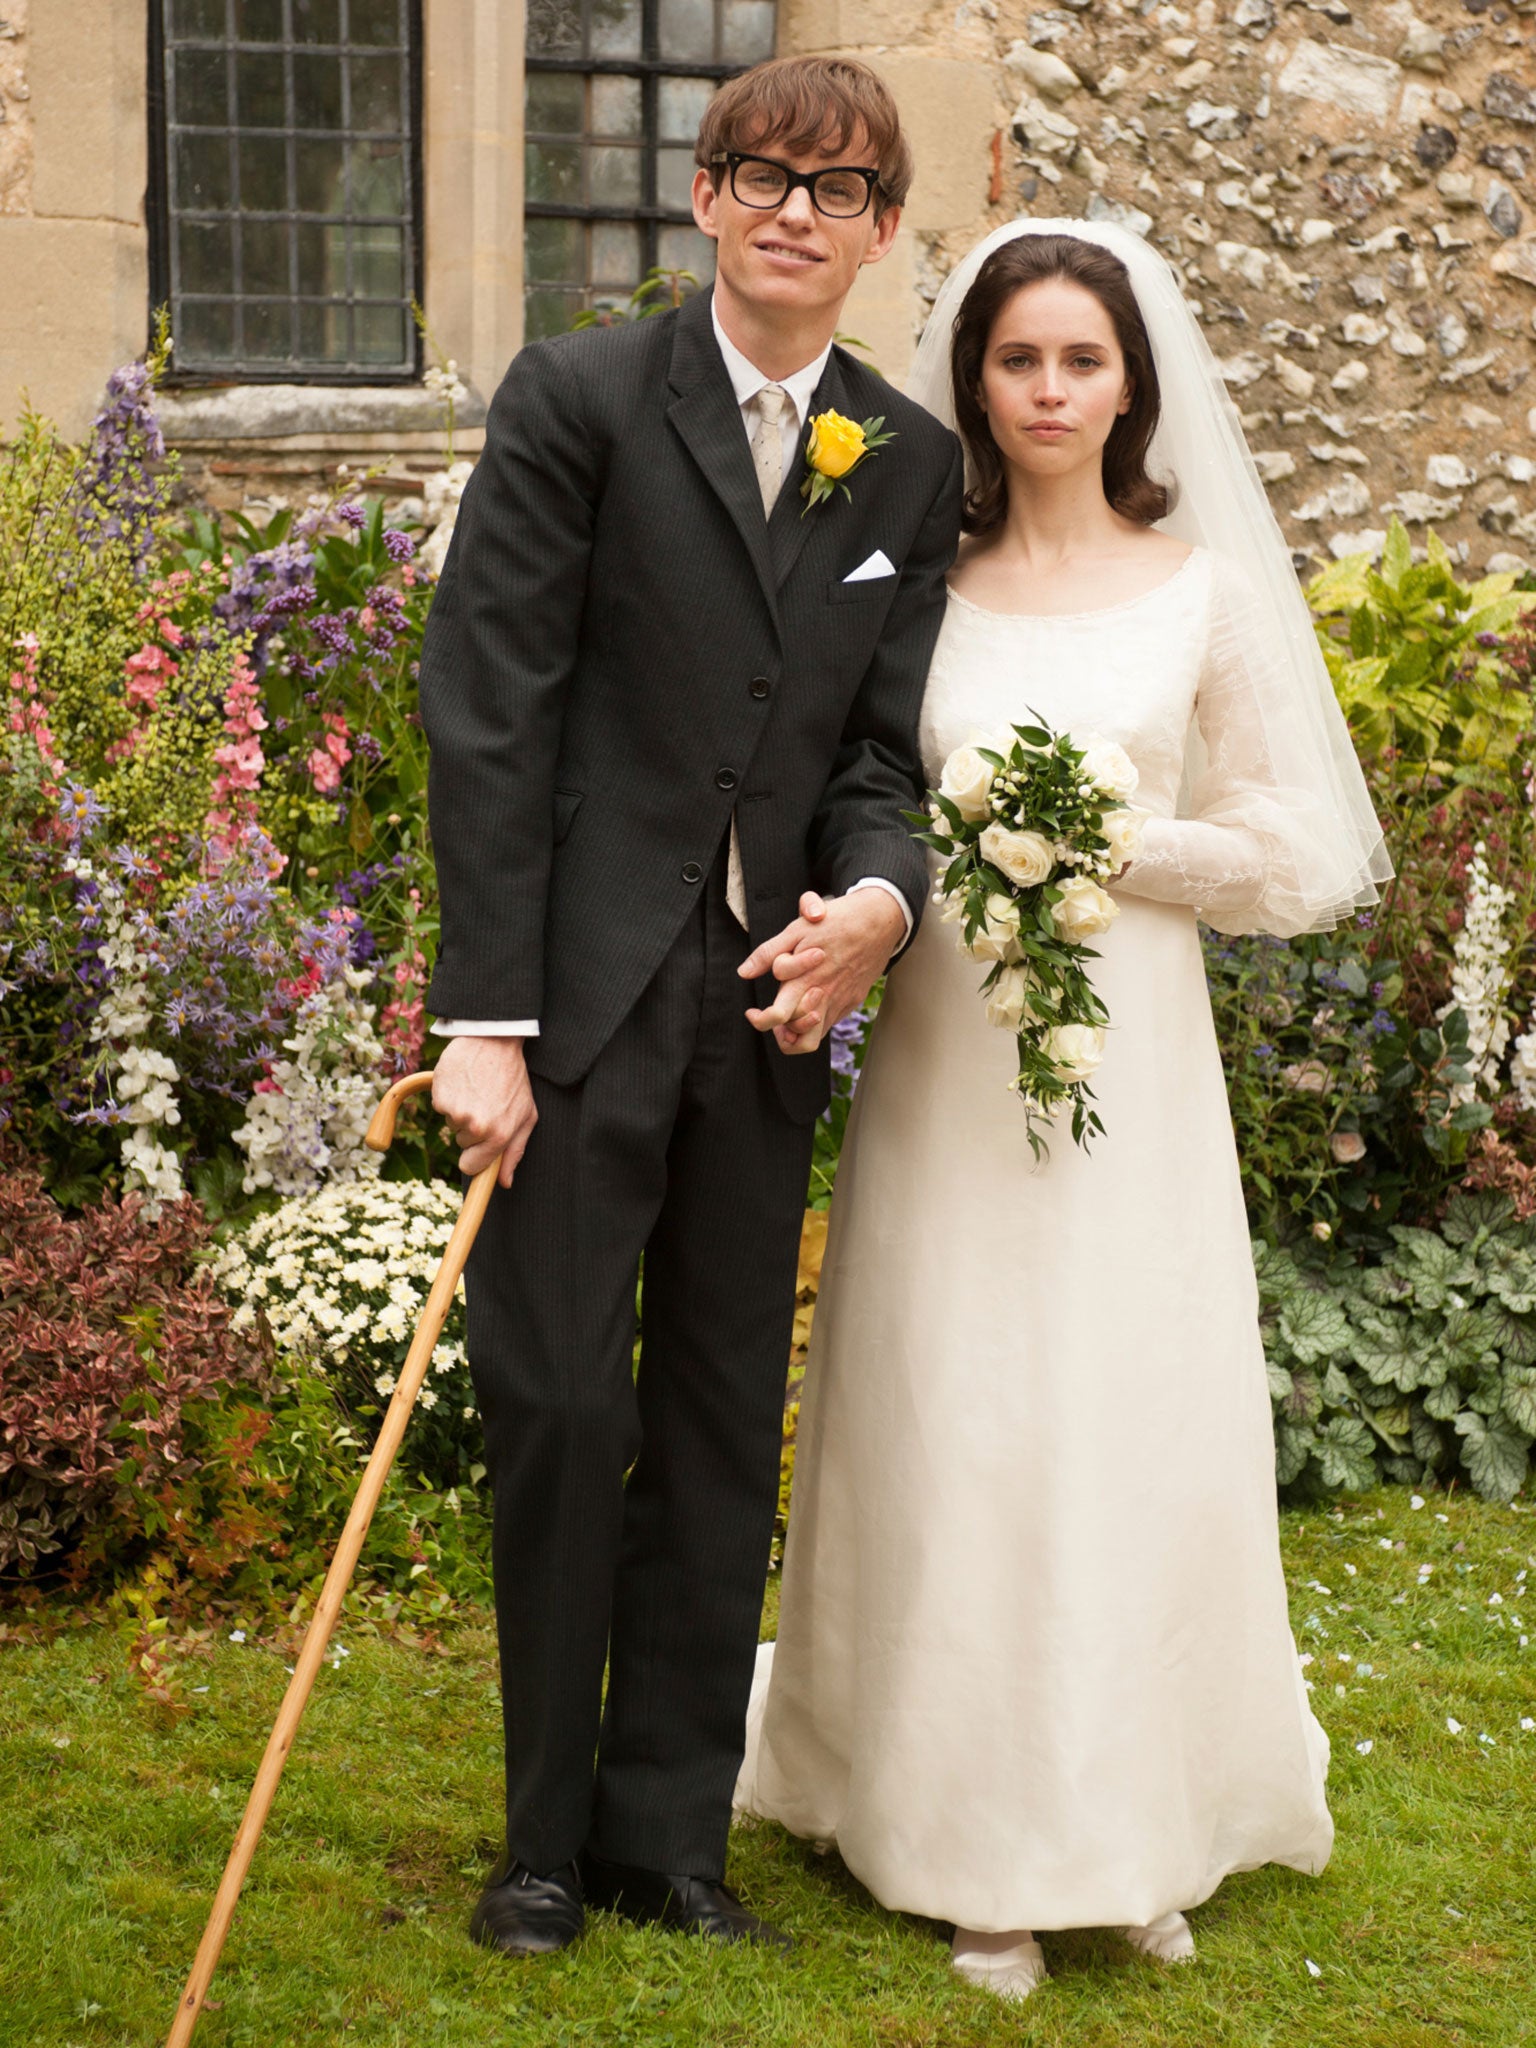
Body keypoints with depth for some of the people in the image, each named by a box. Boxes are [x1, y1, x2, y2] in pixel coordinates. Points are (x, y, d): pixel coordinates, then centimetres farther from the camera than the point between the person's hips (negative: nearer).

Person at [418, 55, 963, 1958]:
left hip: (768, 1004, 4)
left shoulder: (913, 464, 9)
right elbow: (487, 713, -8)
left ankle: (668, 1831, 22)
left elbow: (882, 748, 10)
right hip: (579, 996, -4)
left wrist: (877, 897, -13)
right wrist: (484, 1016, -13)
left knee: (724, 1429, 9)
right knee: (559, 1407, 0)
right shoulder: (578, 399, -4)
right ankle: (548, 1836, 17)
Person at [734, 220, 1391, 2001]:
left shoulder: (1203, 589, 2)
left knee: (1132, 1433, 3)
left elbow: (1288, 856, 2)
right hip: (946, 1066, 1)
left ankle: (1139, 1825, 20)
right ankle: (985, 1847, 13)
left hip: (1128, 1065, -1)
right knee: (953, 1437, 2)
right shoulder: (915, 586, 5)